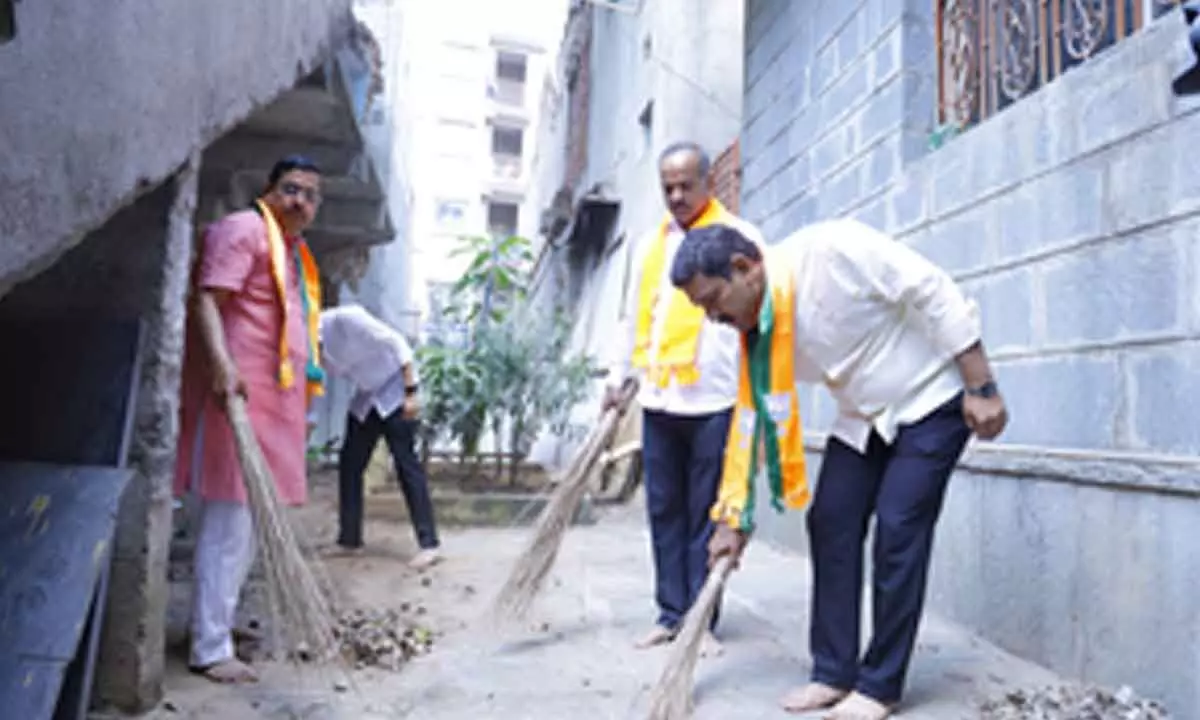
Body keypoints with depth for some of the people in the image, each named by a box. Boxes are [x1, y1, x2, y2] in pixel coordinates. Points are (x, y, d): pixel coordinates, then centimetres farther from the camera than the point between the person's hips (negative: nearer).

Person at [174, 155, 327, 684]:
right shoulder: (244, 230, -4)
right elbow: (206, 300, -16)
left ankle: (219, 627, 27)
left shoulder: (295, 253, 24)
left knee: (248, 525, 15)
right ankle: (210, 649, -2)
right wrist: (222, 364, -31)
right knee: (229, 523, -9)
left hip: (273, 400, 10)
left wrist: (301, 400, 27)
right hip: (238, 392, -10)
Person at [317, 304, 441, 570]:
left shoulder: (345, 319, -26)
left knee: (406, 464, -12)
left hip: (395, 390, -7)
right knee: (349, 463, 4)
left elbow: (397, 342, -22)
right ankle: (349, 539, 17)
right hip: (366, 397, 7)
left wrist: (411, 393, -25)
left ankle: (429, 545, -12)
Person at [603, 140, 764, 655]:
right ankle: (671, 613, 19)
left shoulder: (739, 237, -1)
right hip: (658, 400, 5)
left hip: (713, 401, -5)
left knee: (705, 515, 3)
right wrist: (618, 377, 18)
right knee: (664, 511, 9)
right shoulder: (651, 244, 15)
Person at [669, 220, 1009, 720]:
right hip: (862, 416, 7)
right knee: (829, 523, -2)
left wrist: (982, 389, -21)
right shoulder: (756, 333, -6)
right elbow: (752, 423, 0)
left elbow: (936, 294, -24)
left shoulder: (830, 249, -28)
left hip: (931, 400, -6)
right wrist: (734, 519, 2)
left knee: (897, 530, -11)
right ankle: (834, 672, 10)